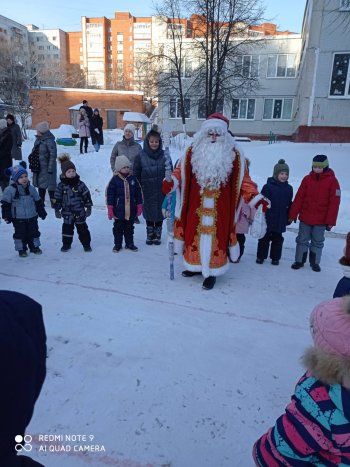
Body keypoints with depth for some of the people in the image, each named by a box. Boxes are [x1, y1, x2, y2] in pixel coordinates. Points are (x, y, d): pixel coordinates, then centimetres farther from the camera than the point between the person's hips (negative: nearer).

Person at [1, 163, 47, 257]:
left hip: (32, 217, 3)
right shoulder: (10, 190, -12)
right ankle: (21, 249, 21)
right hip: (18, 218, -3)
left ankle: (34, 247, 30)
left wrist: (42, 212, 12)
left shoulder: (31, 188, 1)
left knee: (33, 232, 12)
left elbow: (38, 202, 10)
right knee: (20, 234, 6)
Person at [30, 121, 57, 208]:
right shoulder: (38, 139, 8)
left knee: (50, 185, -1)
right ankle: (41, 202, 30)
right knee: (41, 185, 17)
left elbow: (53, 155, -19)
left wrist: (50, 168, -20)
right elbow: (34, 151, 18)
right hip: (39, 167, 9)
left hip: (47, 167, -9)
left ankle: (54, 203, 9)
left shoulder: (49, 141, -18)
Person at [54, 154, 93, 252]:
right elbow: (57, 198, 2)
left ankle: (86, 244, 18)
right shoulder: (61, 185, -4)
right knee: (67, 229, 12)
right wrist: (57, 210, 2)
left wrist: (88, 207, 1)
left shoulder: (80, 184, -5)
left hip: (79, 212, -1)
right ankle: (66, 244, 27)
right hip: (67, 213, 1)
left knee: (82, 229, 7)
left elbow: (87, 196, 0)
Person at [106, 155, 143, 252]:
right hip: (119, 210, -2)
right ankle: (117, 244, 22)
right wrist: (110, 209, -8)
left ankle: (129, 243, 27)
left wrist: (139, 206, 7)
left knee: (129, 228, 14)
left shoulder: (133, 179, 2)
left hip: (131, 210, 2)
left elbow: (138, 193, 8)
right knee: (118, 228, 9)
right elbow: (110, 194, -5)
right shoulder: (115, 180, -6)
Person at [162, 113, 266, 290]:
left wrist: (255, 197, -10)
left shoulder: (234, 154, -1)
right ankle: (196, 265, 31)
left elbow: (243, 180, -1)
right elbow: (181, 171, 3)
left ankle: (211, 273, 14)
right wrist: (171, 182, -17)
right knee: (195, 234, 12)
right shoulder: (193, 151, 2)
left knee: (215, 237, 2)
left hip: (220, 207, -2)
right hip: (196, 205, 2)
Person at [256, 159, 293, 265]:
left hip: (281, 220, 4)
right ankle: (261, 256, 19)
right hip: (267, 219, -4)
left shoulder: (289, 188, 7)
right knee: (265, 238, 7)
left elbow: (289, 205, 14)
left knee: (278, 239, 12)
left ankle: (275, 258, 24)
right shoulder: (268, 186, -9)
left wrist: (289, 217, 12)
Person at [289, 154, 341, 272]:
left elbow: (334, 202, -8)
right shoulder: (307, 179, -1)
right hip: (305, 217, 1)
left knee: (318, 242, 12)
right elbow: (299, 198, -1)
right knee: (302, 240, 10)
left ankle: (315, 262, 27)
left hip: (321, 220, -1)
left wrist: (331, 221, -11)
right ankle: (299, 260, 23)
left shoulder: (332, 181, -7)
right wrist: (293, 214, -3)